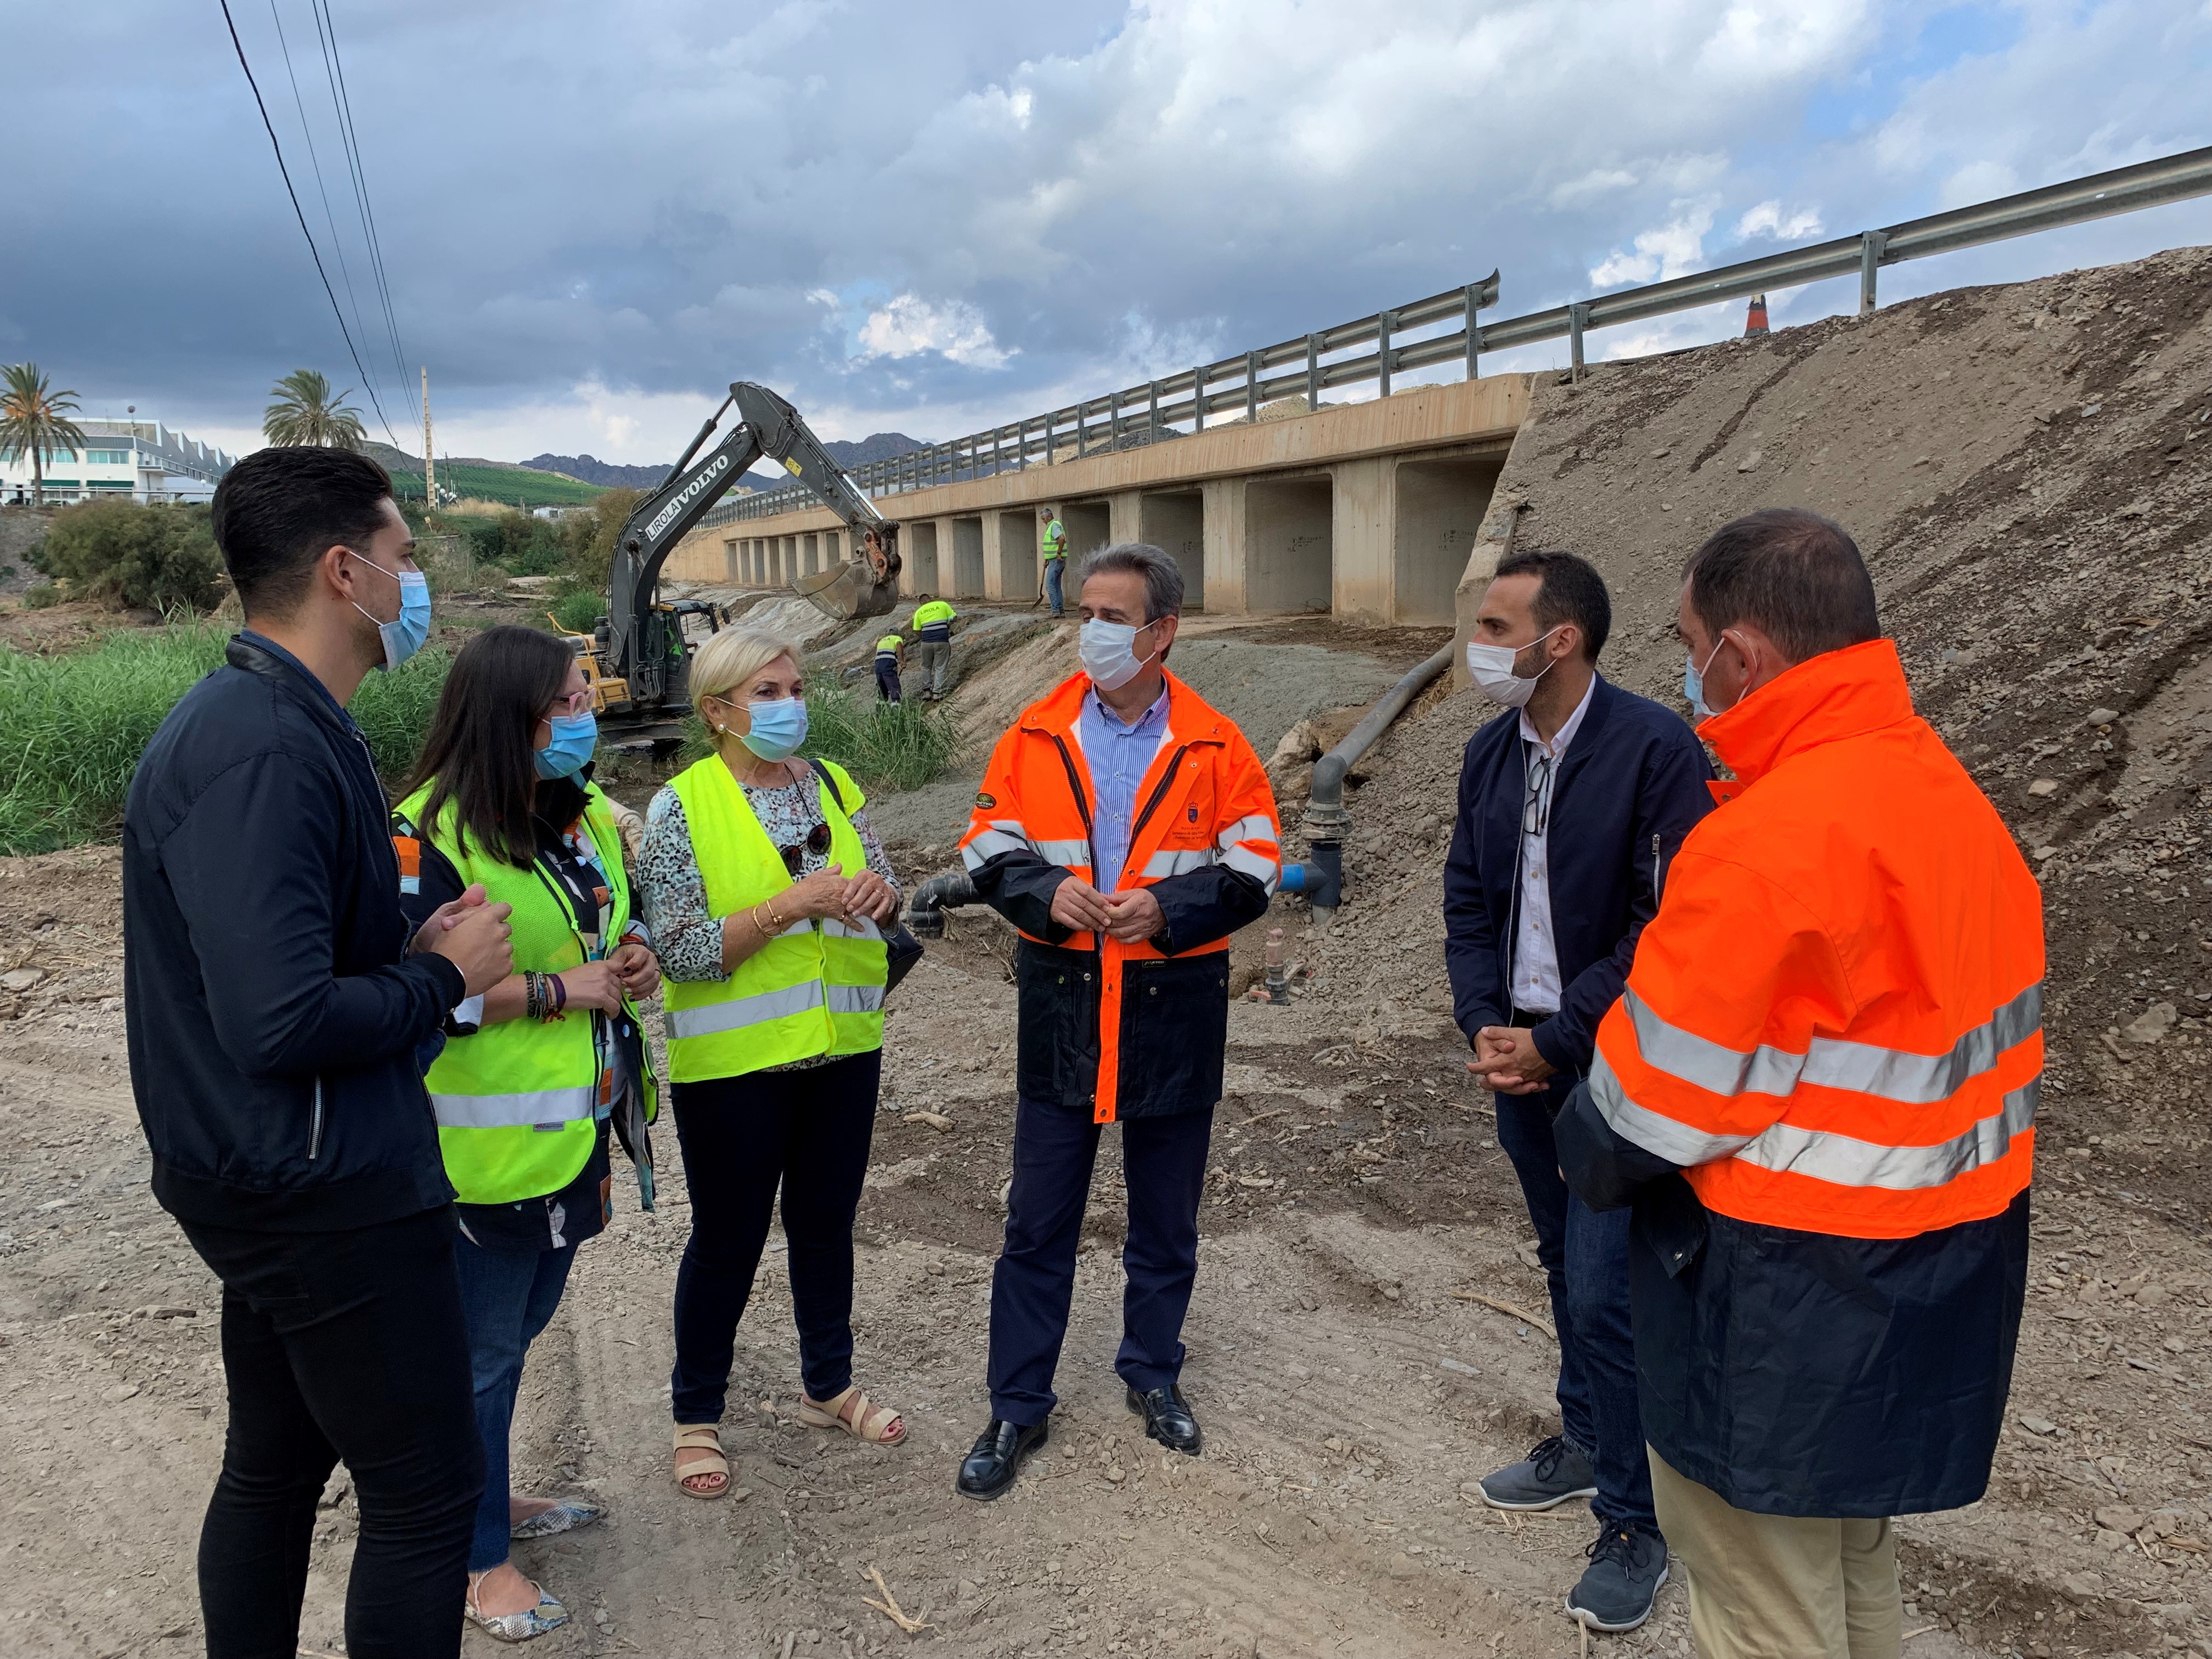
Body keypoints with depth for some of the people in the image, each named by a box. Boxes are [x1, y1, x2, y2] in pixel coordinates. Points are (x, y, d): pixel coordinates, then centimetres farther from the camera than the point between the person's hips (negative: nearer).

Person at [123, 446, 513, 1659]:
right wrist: (441, 976, -15)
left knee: (274, 1467, 22)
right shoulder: (265, 751, -24)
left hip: (270, 1184, 10)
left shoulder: (263, 720, 9)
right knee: (424, 1492, 4)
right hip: (330, 1194, -10)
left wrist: (409, 951, 2)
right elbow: (285, 1022, -30)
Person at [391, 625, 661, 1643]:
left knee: (521, 1325, 23)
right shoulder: (430, 835, -18)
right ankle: (480, 1555, 25)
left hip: (573, 1130, 8)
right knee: (483, 1350, 7)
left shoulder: (588, 816, 7)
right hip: (485, 1147, -8)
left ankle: (493, 1496, 43)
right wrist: (561, 989, -22)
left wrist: (633, 959, -3)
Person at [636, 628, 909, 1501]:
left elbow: (886, 909, 10)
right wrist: (794, 902, -24)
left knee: (826, 1224, 18)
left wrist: (879, 890, -13)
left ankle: (828, 1385, 38)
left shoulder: (835, 787, 4)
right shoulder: (680, 808, -10)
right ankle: (696, 1415, 30)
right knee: (728, 1241, 9)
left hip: (843, 1048, 5)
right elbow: (684, 951, -17)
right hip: (735, 1065, -4)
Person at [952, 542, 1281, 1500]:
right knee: (1037, 1221, 7)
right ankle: (1018, 1407, 22)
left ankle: (1152, 1374, 36)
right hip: (1061, 1004, 1)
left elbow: (1255, 867, -3)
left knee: (1166, 1217, 15)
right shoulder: (1037, 734, 1)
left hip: (1174, 1005, 0)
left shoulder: (1214, 746, -3)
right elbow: (987, 850, 3)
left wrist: (1167, 905, -19)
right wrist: (1047, 892, -17)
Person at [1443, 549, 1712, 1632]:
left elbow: (1671, 925, -19)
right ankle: (1585, 1441, 39)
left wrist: (1555, 1041, -17)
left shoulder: (1654, 749, -17)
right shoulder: (1491, 754, 5)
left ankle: (1633, 1522, 14)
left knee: (1604, 1294, -4)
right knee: (1566, 1266, 20)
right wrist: (1485, 1025, -4)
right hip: (1521, 1058, 7)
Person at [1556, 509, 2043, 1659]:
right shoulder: (1955, 797, 3)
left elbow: (1659, 1086, -19)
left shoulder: (1771, 838, -26)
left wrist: (1588, 1163, 2)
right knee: (1853, 1560, 28)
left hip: (1790, 1300, -9)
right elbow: (1985, 1030, 13)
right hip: (1949, 1272, 9)